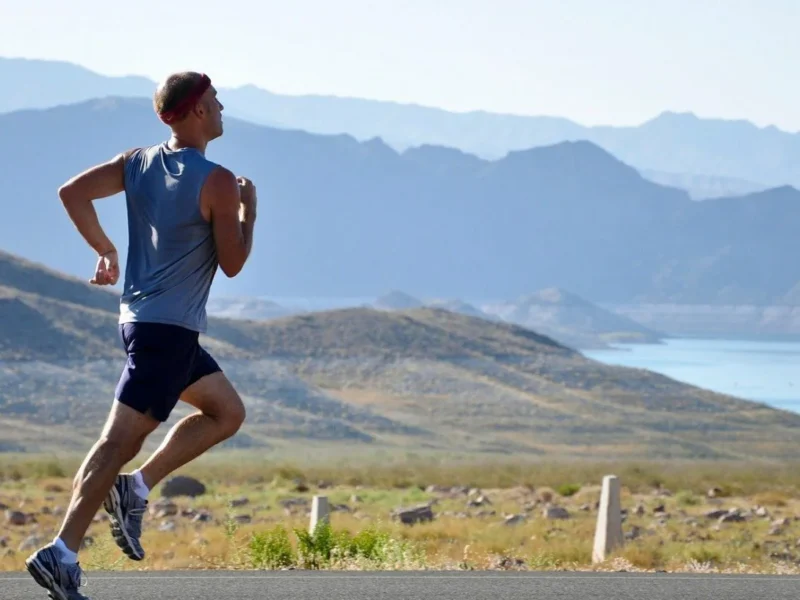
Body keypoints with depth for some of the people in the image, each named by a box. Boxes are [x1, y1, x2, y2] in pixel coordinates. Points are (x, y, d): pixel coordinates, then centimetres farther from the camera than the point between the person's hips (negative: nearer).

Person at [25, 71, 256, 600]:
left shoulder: (138, 163, 7)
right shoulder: (218, 183, -13)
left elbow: (73, 192, 2)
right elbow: (232, 264, -9)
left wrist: (105, 250, 12)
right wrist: (249, 212, 6)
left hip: (142, 317, 9)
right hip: (170, 328, -9)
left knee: (228, 412, 20)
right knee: (121, 440, -11)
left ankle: (135, 488, 9)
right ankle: (63, 554, -15)